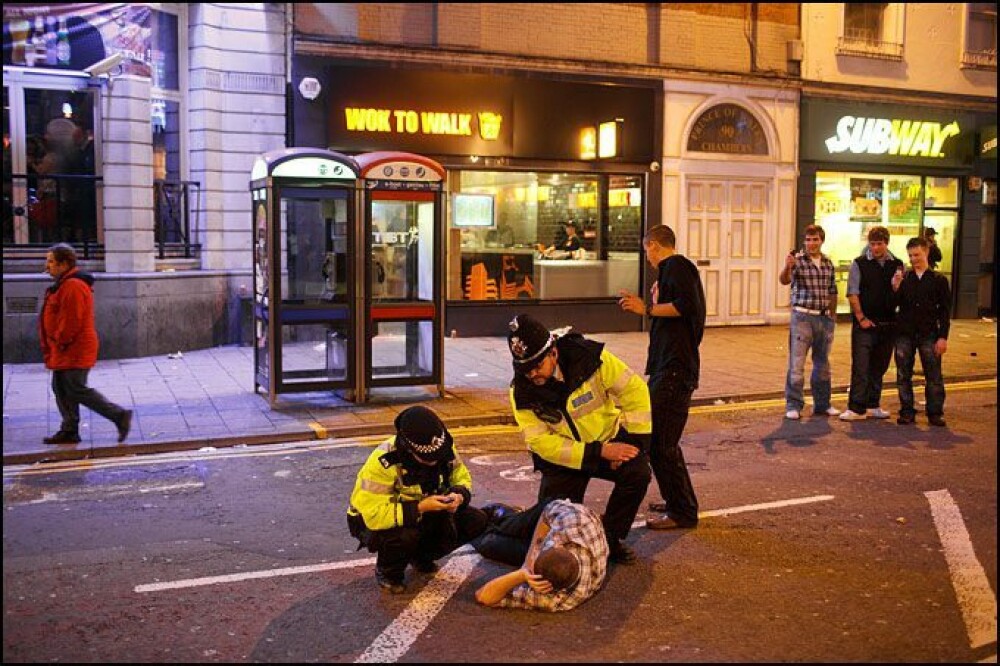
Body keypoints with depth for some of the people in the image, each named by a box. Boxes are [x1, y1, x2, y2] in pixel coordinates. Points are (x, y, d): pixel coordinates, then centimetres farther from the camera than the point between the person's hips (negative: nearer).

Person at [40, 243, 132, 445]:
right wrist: (53, 348, 18)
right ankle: (69, 431, 18)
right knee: (61, 390, 12)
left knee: (78, 390, -9)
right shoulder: (63, 284, 16)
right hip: (66, 352, 11)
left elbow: (71, 321, -24)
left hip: (74, 351, -11)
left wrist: (60, 342, -14)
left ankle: (120, 415, -5)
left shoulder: (72, 286, -19)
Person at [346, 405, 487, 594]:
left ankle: (421, 557, 12)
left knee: (476, 521, -10)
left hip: (421, 514, 6)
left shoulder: (444, 449, -16)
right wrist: (420, 507, -40)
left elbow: (462, 479, 1)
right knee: (405, 535, -40)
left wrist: (459, 496, -23)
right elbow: (374, 515, -37)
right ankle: (387, 572, -4)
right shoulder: (382, 462, -34)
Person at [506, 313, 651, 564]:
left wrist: (634, 441, -18)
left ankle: (611, 537, -4)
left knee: (638, 472, -26)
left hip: (609, 438, 0)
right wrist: (599, 452, -27)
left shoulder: (588, 357, -22)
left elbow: (634, 390, -15)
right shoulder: (521, 392, -19)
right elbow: (541, 442, -20)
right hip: (563, 455, 0)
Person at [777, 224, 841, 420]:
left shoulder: (828, 263, 10)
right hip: (802, 317, -5)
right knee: (796, 363, -6)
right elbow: (784, 280, -24)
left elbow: (832, 292, 17)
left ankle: (822, 404, 25)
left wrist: (833, 316, 17)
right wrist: (787, 267, -44)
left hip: (824, 319, 5)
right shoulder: (797, 260, -6)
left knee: (822, 363, 14)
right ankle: (793, 405, 0)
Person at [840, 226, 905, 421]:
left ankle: (873, 405, 22)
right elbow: (852, 294, -3)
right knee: (860, 366, -7)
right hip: (865, 324, -4)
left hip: (888, 324, 4)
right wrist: (861, 318, -9)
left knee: (879, 367, 11)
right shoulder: (859, 264, -1)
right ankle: (856, 408, -5)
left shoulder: (897, 265, 10)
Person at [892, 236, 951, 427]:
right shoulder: (903, 279, 5)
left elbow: (945, 310, 1)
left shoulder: (939, 279, 2)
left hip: (929, 335, -2)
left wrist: (943, 337, -6)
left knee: (933, 376, 2)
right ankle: (907, 412, 15)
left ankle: (935, 413, 11)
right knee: (903, 376, 6)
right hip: (905, 334, 2)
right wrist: (895, 289, -15)